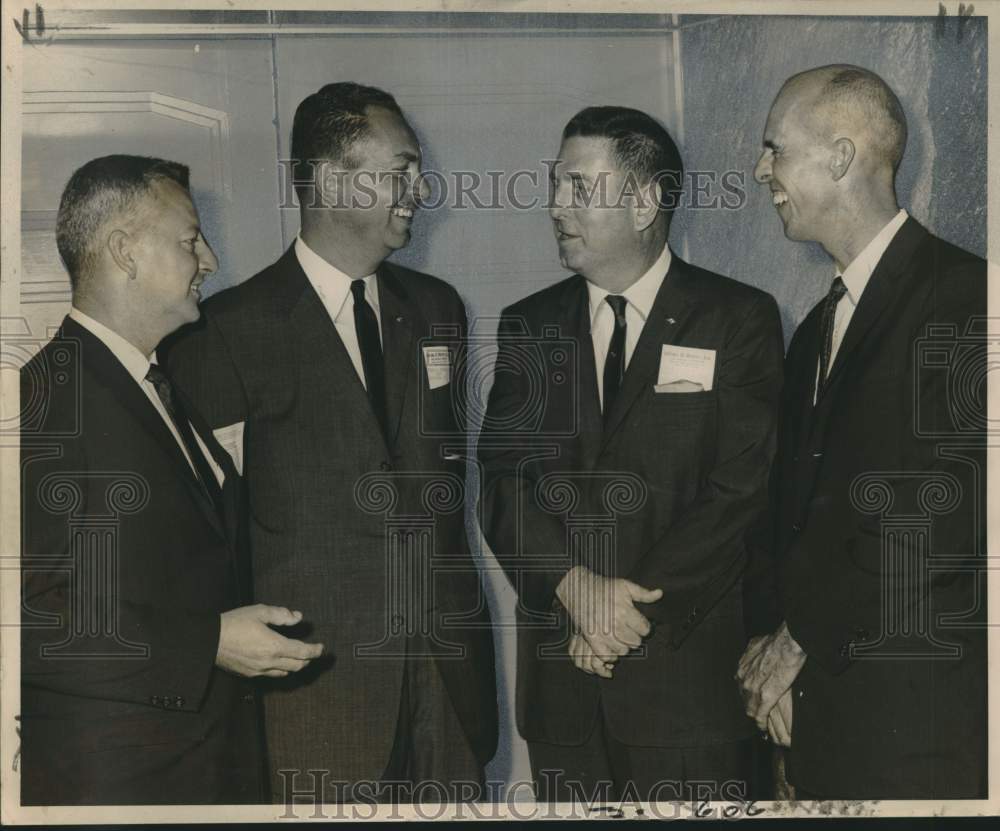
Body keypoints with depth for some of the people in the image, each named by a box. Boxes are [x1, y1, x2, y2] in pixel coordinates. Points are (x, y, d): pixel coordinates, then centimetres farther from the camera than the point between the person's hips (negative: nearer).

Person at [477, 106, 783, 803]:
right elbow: (504, 480, 0)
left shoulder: (740, 319, -1)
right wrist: (575, 587, -16)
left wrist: (635, 607, -14)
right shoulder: (528, 326, 9)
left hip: (688, 670, -3)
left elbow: (742, 489, -9)